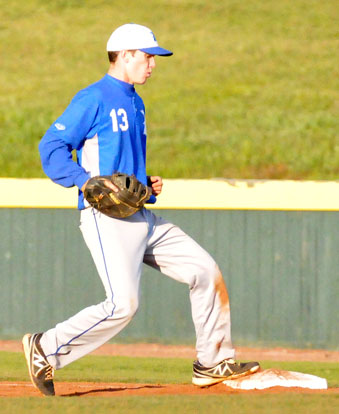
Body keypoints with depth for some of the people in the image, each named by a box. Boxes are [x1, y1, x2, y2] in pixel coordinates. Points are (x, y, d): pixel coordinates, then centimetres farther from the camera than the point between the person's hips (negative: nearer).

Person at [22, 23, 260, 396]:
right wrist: (87, 182, -24)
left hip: (142, 218, 9)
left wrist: (147, 183, 12)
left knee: (206, 271, 5)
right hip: (107, 218, -9)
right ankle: (45, 348, -6)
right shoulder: (94, 99, -8)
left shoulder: (135, 103, 20)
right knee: (124, 304, -20)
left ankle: (213, 363, 14)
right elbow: (51, 147, -13)